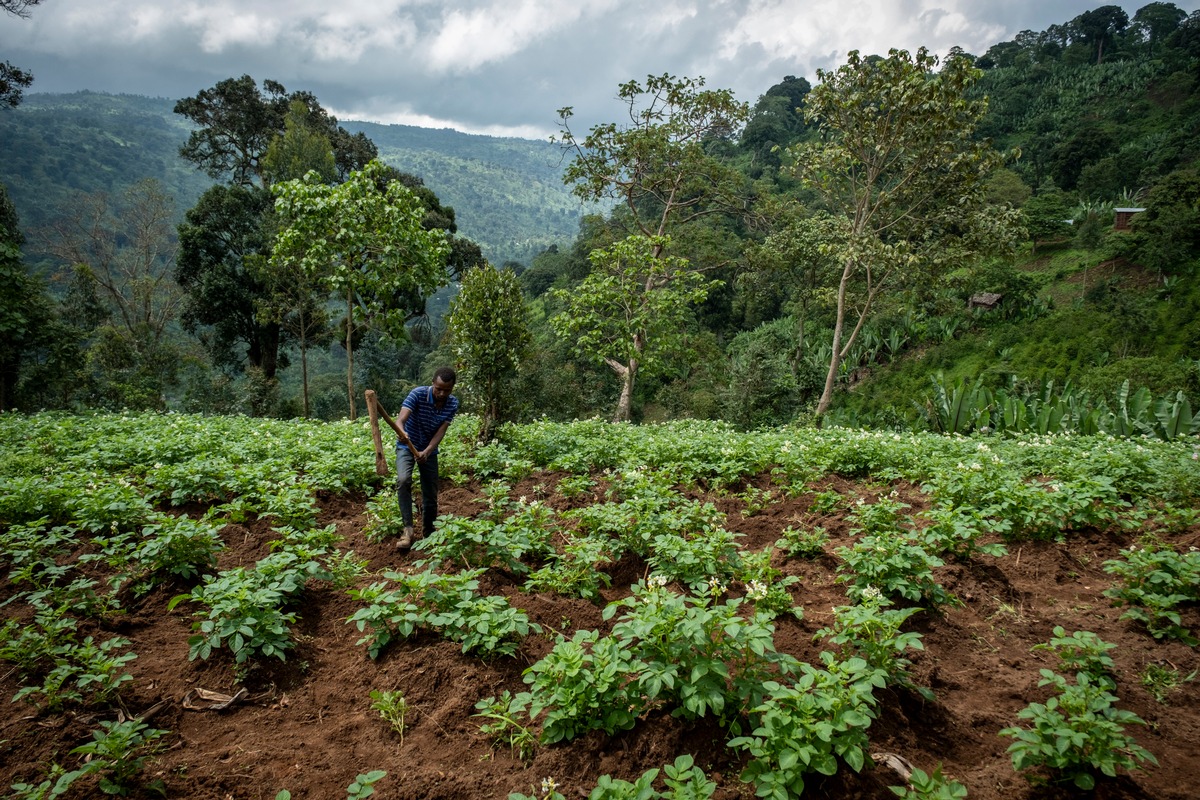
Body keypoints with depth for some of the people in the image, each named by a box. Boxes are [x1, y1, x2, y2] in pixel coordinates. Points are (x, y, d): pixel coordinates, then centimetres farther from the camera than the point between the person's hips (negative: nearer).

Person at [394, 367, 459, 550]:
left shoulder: (453, 404, -14)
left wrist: (426, 451, -36)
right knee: (403, 480, -30)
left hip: (429, 450, 3)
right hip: (406, 446, -3)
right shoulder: (418, 394, -25)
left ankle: (428, 534, 24)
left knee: (431, 494, 4)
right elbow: (401, 419, -37)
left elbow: (441, 431, -20)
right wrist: (401, 432, -60)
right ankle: (408, 530, -27)